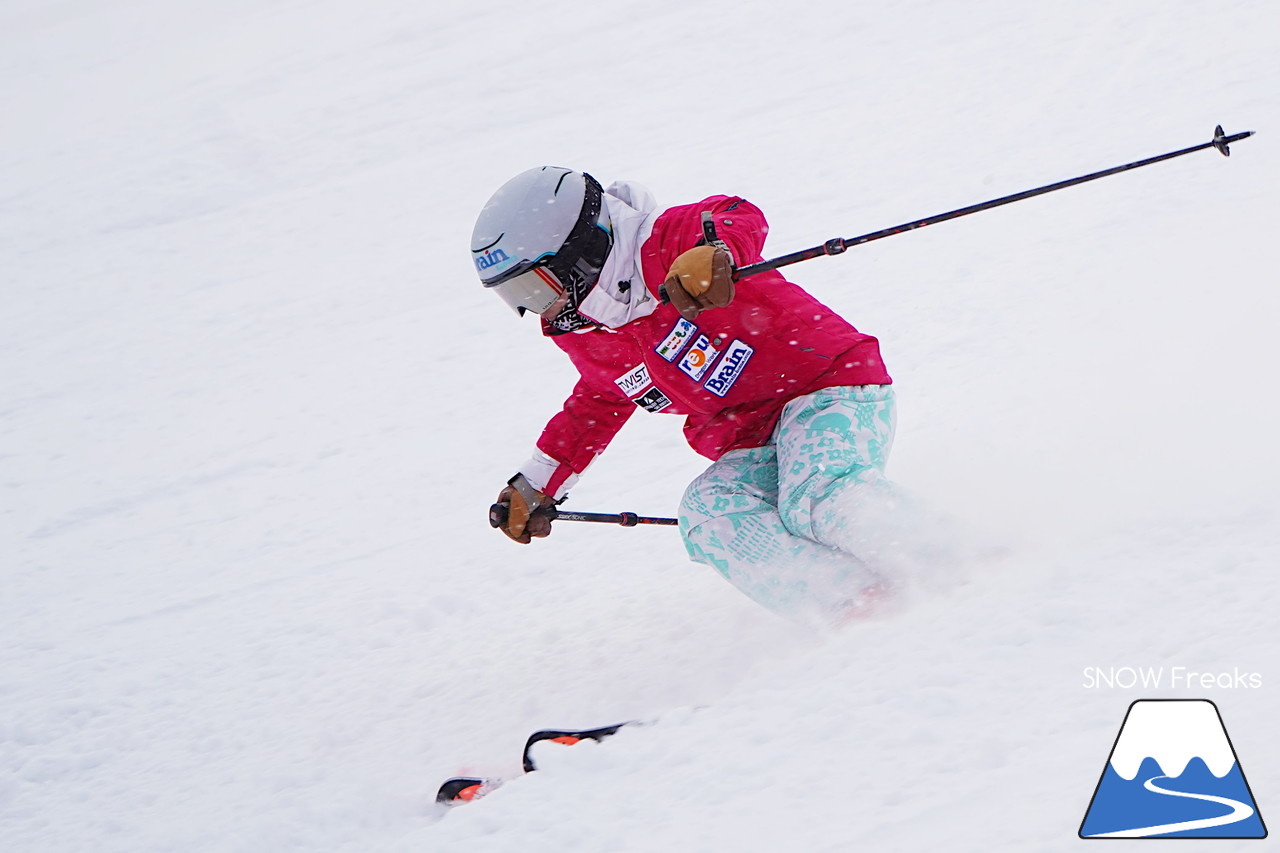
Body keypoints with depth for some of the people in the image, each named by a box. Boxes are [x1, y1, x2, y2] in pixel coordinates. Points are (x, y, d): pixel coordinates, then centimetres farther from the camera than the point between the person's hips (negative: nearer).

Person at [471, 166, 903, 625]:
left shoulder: (660, 251, -16)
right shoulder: (583, 340, 9)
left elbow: (741, 217, -34)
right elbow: (599, 402, 29)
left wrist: (712, 253, -57)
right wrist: (538, 484, 33)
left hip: (835, 385, -7)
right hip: (752, 449, 7)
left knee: (817, 506, -35)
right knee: (707, 514, -25)